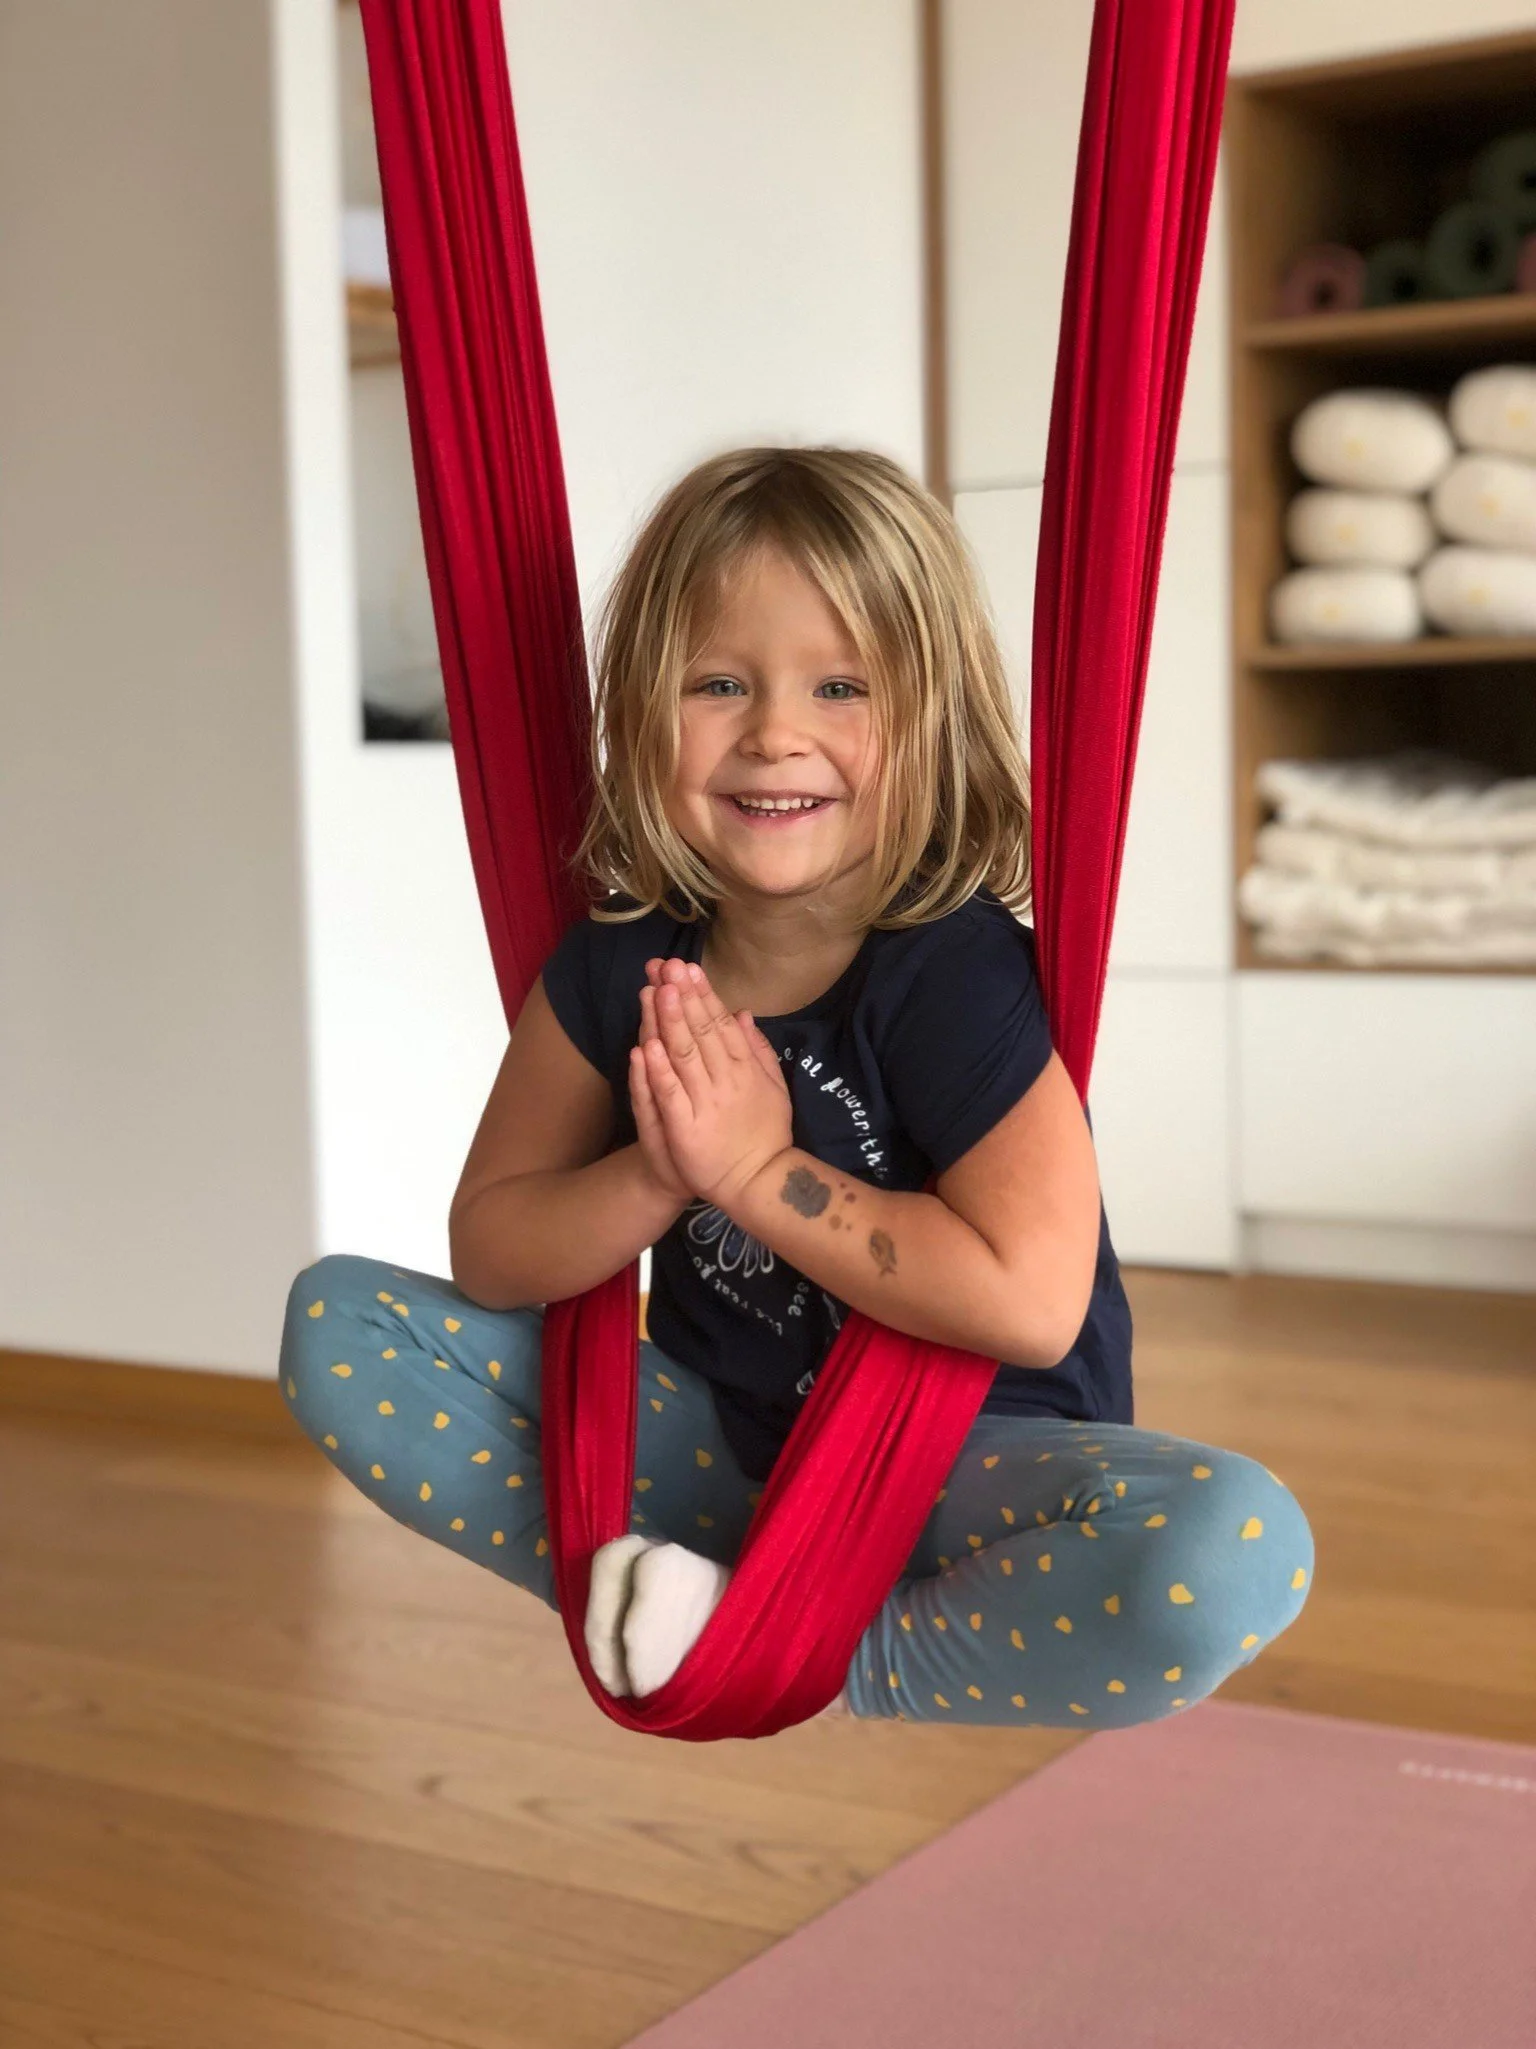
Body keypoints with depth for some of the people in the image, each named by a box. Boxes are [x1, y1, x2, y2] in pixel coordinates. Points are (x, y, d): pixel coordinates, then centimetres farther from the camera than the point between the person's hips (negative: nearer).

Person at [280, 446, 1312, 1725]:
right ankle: (663, 1588, -11)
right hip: (720, 1438, 4)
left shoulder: (957, 973, -21)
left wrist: (755, 1167, -26)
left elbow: (1029, 1303, -29)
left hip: (971, 1462, -4)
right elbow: (489, 1256, -3)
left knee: (1237, 1551, -35)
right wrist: (656, 1177, -24)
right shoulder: (617, 968, -7)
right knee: (336, 1321, -4)